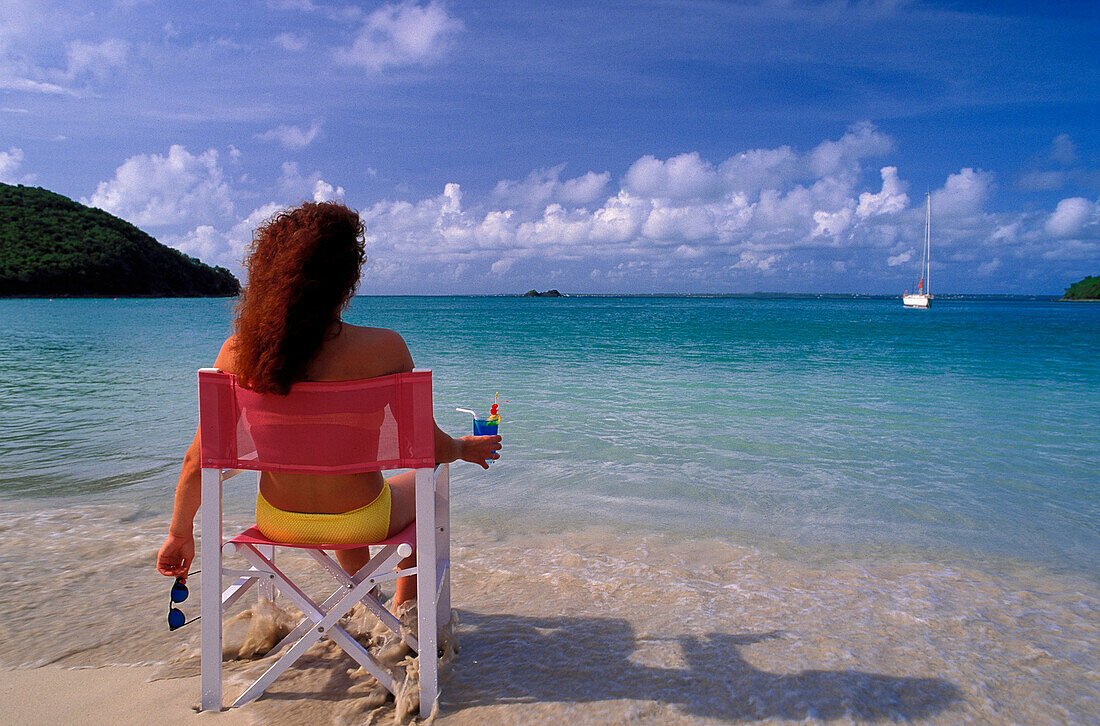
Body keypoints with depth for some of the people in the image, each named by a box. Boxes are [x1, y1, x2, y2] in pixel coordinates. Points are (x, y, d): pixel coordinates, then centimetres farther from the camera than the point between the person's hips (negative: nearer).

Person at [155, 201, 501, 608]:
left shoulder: (237, 352, -15)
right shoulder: (384, 349, -25)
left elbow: (198, 460, -7)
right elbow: (429, 447, -14)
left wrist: (180, 534, 10)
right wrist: (466, 448, 9)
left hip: (277, 521, 4)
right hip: (358, 522, -3)